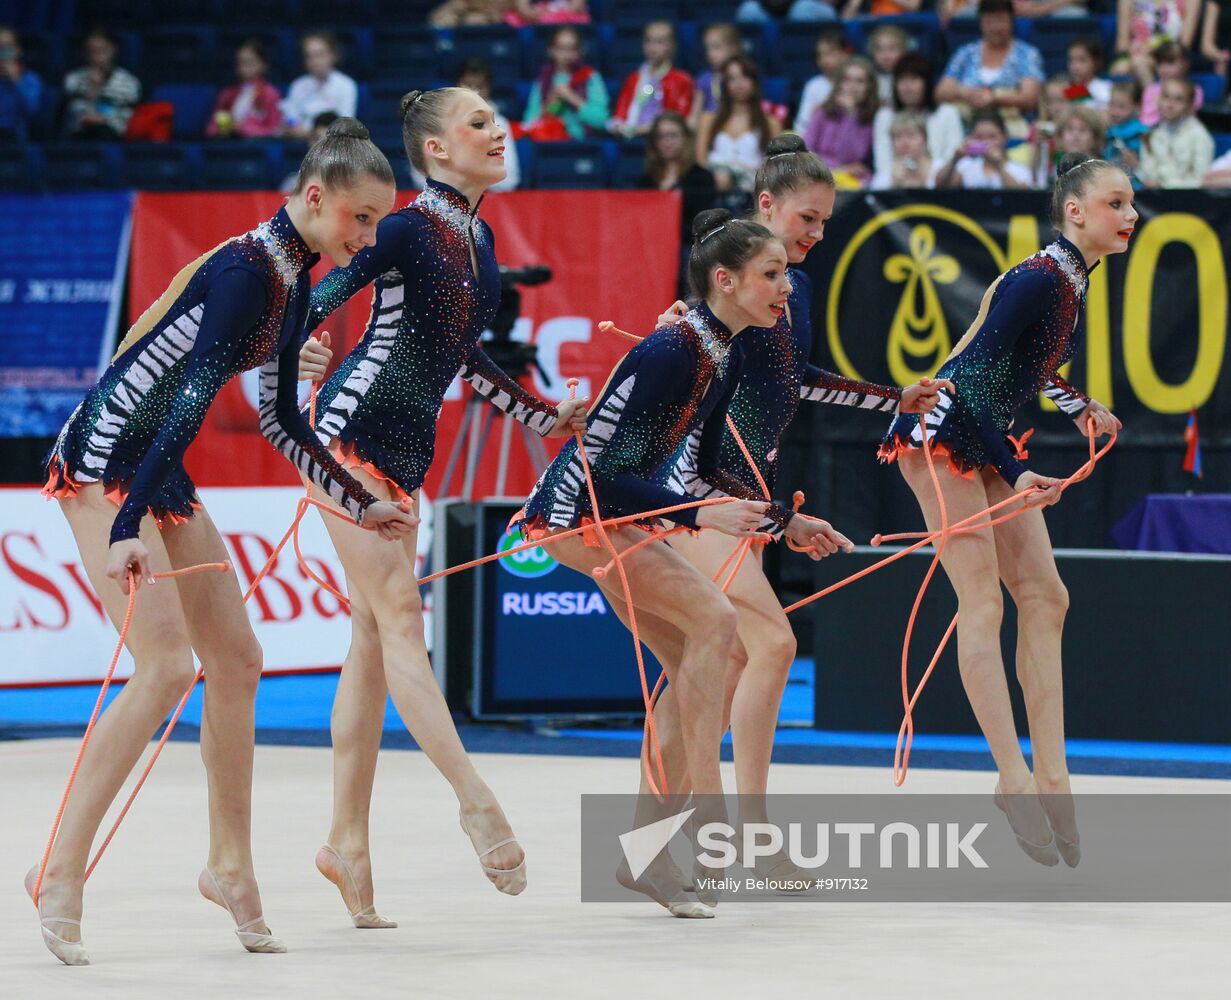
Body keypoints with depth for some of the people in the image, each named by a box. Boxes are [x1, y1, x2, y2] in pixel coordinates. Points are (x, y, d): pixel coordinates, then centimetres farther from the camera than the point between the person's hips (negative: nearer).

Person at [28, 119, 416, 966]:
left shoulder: (295, 282, 8)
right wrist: (128, 532, -36)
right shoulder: (244, 271, -21)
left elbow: (281, 420, 20)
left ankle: (231, 865, 21)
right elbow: (190, 403, -30)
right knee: (167, 665, -18)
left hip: (159, 477, 10)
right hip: (103, 465, -10)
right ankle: (62, 870, -13)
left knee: (237, 660, 10)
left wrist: (363, 506, 23)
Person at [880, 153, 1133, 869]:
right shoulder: (1038, 280, -21)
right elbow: (976, 372, -24)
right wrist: (1016, 475, -26)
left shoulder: (1075, 282, 8)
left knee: (1044, 598, 5)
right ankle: (1016, 777, -13)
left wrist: (1079, 408, 27)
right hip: (943, 433, -10)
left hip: (989, 444, 10)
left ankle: (1051, 775, 6)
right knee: (983, 602, -12)